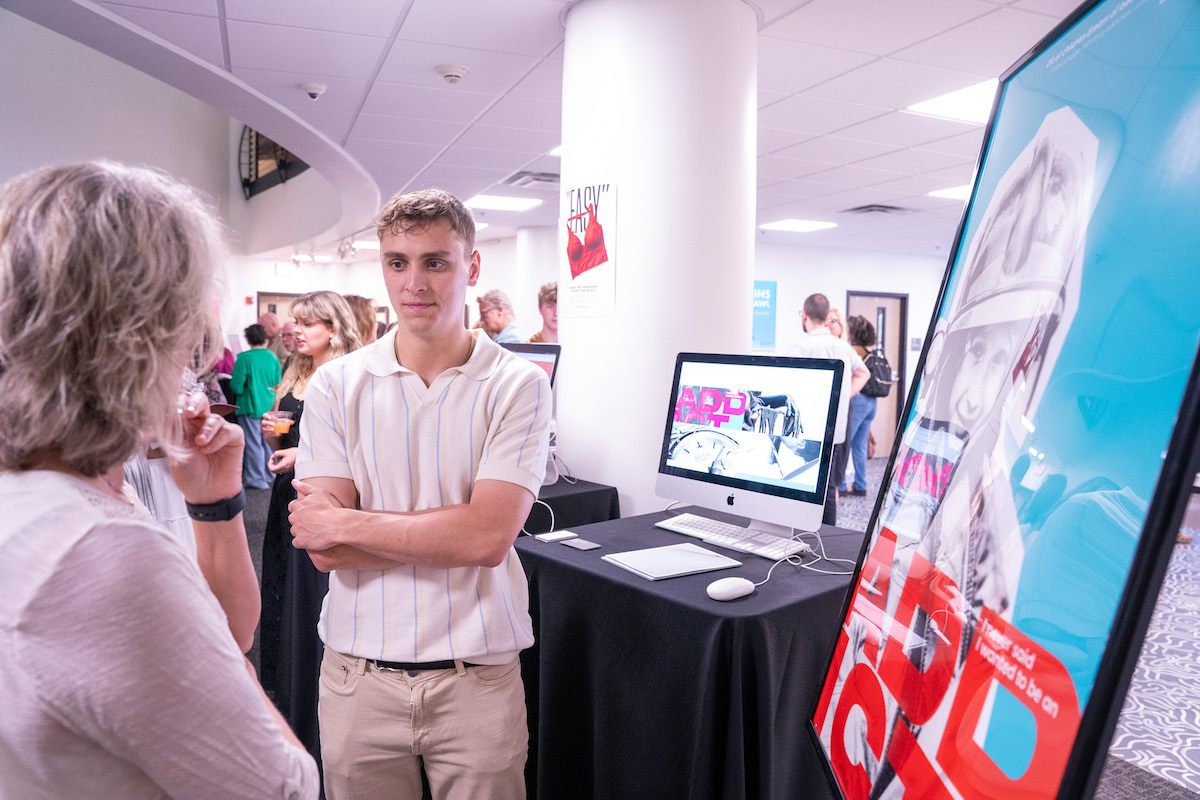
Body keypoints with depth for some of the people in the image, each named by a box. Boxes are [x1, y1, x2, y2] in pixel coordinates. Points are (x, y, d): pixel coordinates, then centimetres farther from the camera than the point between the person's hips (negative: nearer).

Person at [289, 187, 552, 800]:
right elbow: (322, 550, -8)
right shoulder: (336, 386, -1)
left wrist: (346, 523, -12)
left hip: (476, 675, -1)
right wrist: (451, 527, -14)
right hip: (358, 674, 2)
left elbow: (489, 537, -17)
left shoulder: (516, 385, -7)